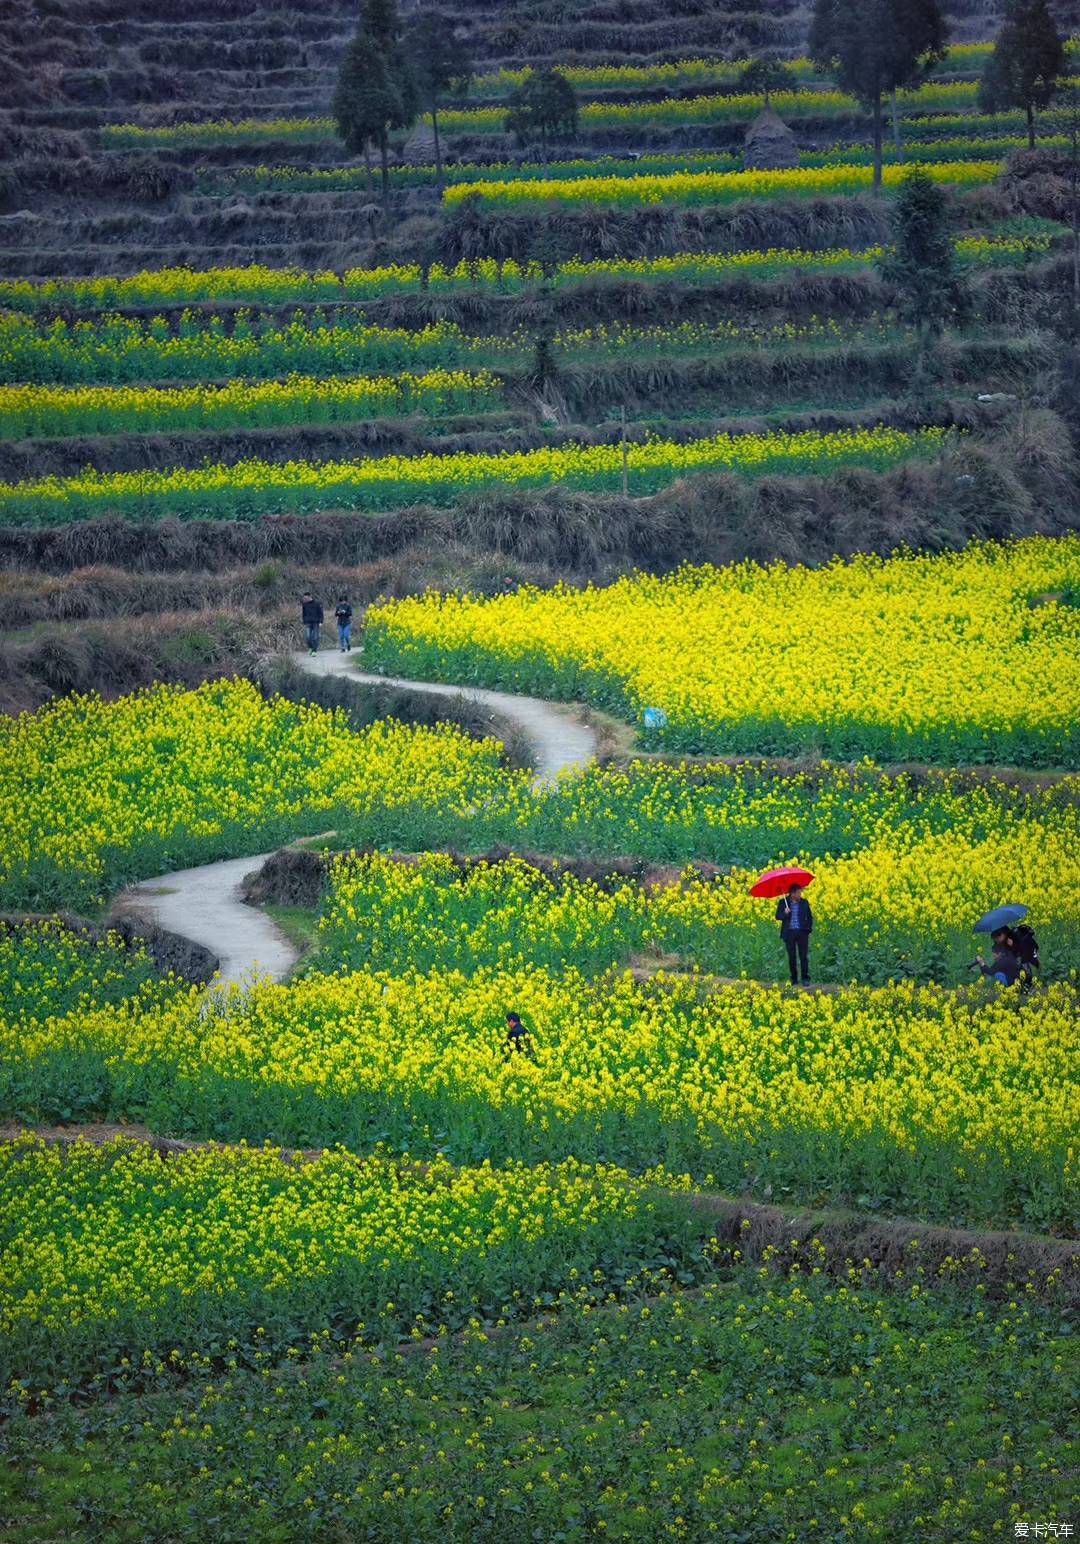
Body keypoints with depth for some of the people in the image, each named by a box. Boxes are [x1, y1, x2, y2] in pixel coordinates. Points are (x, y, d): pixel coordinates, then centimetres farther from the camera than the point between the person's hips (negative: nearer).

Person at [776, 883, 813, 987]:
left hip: (802, 932, 1)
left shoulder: (804, 902, 8)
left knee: (804, 956, -3)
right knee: (792, 957, 2)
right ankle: (794, 980, 9)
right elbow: (778, 916, 1)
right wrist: (785, 913, -20)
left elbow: (810, 917, 14)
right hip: (789, 932, -1)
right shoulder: (783, 902, 3)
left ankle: (805, 979, 1)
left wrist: (809, 928, 1)